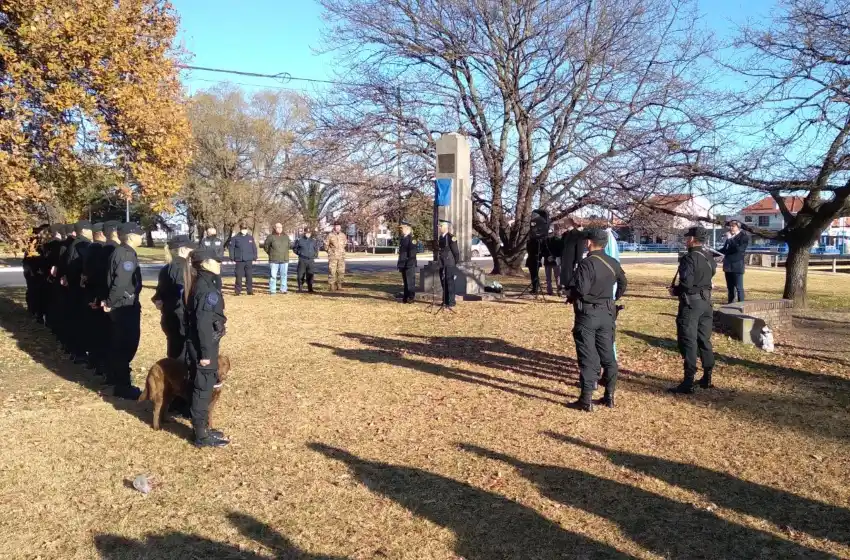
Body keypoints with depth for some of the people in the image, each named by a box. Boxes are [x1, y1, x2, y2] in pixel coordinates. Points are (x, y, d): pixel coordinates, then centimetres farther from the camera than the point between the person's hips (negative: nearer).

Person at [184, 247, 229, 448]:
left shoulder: (203, 283, 9)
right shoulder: (206, 288, -20)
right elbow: (203, 323, -23)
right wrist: (205, 352, -21)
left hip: (201, 344, 10)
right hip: (203, 345, -10)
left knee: (203, 387, 17)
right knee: (204, 389, -1)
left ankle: (202, 428, 28)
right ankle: (202, 436, 9)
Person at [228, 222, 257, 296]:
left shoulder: (250, 237, 8)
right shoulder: (235, 238, 1)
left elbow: (254, 248, 11)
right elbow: (231, 248, 1)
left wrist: (254, 258, 7)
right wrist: (232, 259, -3)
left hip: (249, 260, 2)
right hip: (239, 260, -2)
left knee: (249, 276, 3)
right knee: (239, 276, 1)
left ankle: (250, 290, 10)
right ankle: (238, 291, 8)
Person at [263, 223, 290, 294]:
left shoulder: (286, 237, 8)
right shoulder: (271, 237, -3)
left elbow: (288, 246, 23)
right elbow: (265, 246, 8)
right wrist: (271, 253, 9)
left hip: (284, 260, 3)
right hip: (274, 260, -3)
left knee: (284, 275, 3)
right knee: (273, 275, -2)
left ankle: (283, 290, 11)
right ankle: (272, 290, 3)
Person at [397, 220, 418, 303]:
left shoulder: (411, 238, -11)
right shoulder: (402, 238, 14)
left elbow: (412, 252, -15)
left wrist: (410, 263, -18)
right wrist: (400, 265, 17)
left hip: (409, 265, -8)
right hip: (403, 264, 8)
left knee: (410, 281, -4)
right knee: (405, 281, 11)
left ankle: (412, 297, 2)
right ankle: (406, 298, 15)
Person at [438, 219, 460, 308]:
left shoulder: (451, 237, -13)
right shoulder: (441, 237, 11)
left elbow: (456, 252, -10)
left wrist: (455, 263, -5)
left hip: (449, 264, -8)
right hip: (442, 264, 8)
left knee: (450, 283, -4)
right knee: (443, 283, 11)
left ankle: (451, 302, 0)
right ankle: (445, 301, 19)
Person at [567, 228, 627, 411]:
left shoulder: (587, 263, -18)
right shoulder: (613, 263, 6)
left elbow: (580, 289, -26)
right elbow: (622, 284, 21)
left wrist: (571, 297, -7)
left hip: (587, 314, -6)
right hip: (607, 313, 6)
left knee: (588, 358, -2)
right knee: (608, 355, 13)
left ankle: (586, 400, 2)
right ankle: (609, 396, 21)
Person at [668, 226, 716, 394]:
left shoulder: (689, 258, -17)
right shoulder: (710, 258, 10)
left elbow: (686, 283, -24)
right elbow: (708, 277, 15)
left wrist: (675, 291, -5)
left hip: (691, 302, -8)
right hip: (706, 302, 8)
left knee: (689, 343, -5)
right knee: (704, 341, 15)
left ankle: (688, 383, -5)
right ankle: (707, 378, 22)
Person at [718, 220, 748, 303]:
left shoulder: (744, 237, -8)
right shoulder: (729, 236, 12)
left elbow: (739, 249, -23)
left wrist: (730, 239, -22)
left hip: (737, 266, -7)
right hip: (728, 265, 7)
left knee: (739, 288, -4)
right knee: (730, 288, 13)